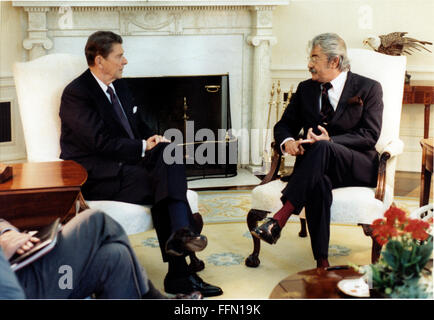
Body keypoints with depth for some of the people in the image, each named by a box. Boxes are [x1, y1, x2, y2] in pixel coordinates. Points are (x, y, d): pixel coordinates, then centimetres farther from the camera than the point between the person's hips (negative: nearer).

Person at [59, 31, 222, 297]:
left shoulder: (119, 85, 16)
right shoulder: (76, 94, -10)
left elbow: (138, 125, 22)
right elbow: (102, 142, -20)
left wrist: (154, 139, 0)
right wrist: (144, 147, -17)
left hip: (126, 164, 7)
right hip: (95, 175, -7)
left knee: (170, 154, -23)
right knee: (162, 184, -26)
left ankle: (181, 234, -33)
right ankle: (179, 273, -22)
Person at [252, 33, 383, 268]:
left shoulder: (368, 88, 2)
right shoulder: (306, 89, 16)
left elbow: (370, 135, -7)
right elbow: (284, 125, 16)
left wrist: (330, 141, -22)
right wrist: (287, 141, -10)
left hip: (358, 166, -3)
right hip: (319, 168, 3)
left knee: (323, 149, -37)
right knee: (319, 183, -36)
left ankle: (280, 219, -45)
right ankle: (322, 262, -37)